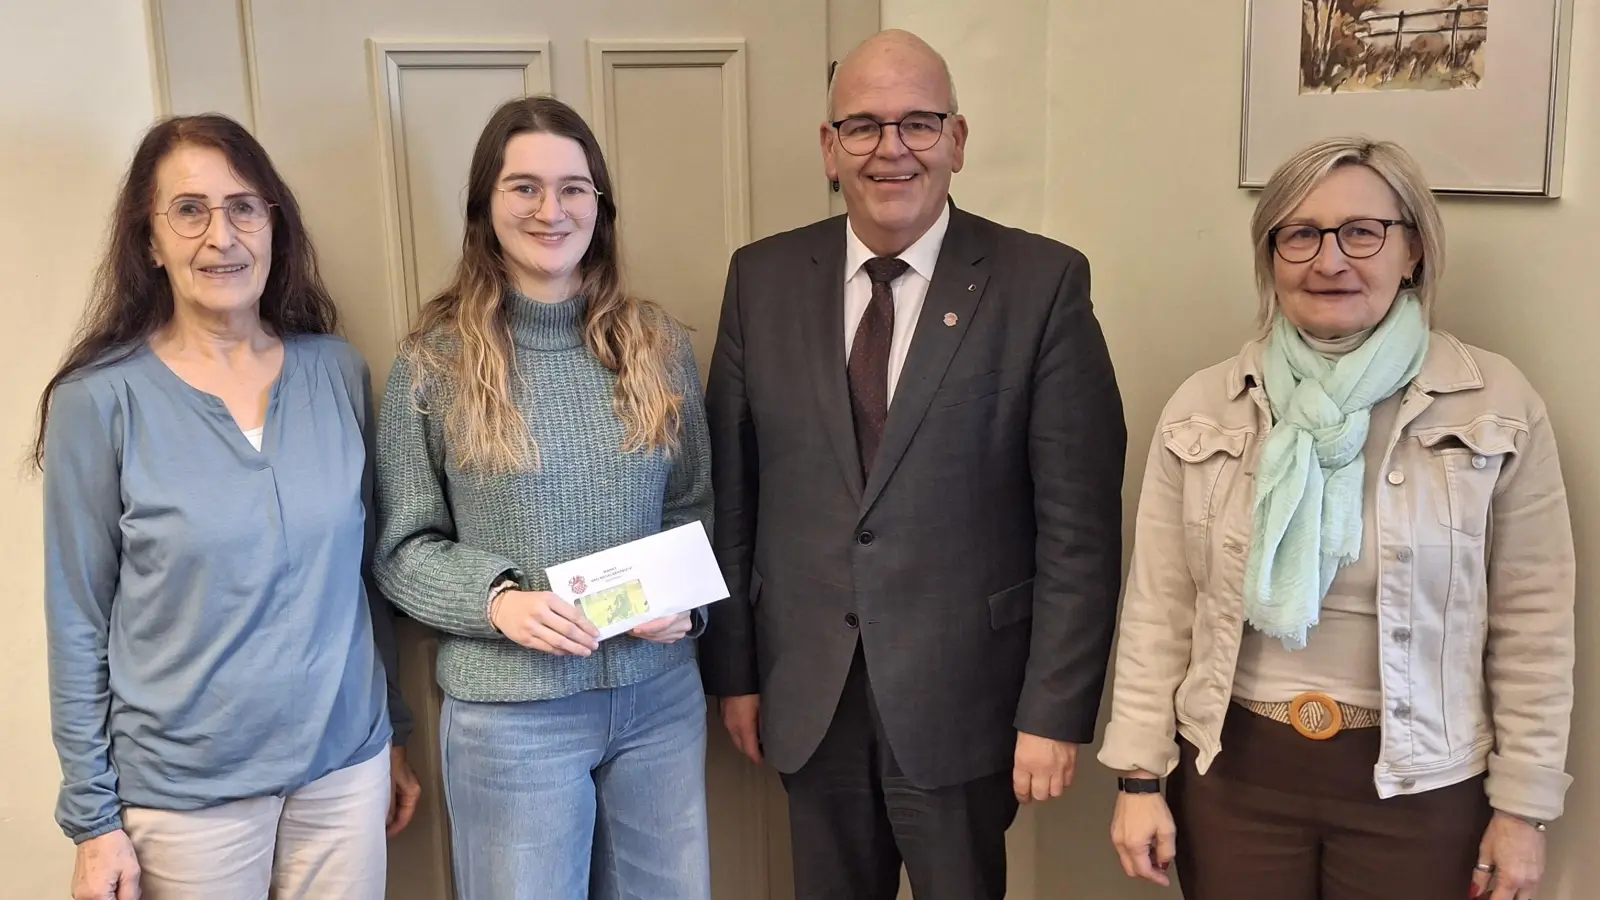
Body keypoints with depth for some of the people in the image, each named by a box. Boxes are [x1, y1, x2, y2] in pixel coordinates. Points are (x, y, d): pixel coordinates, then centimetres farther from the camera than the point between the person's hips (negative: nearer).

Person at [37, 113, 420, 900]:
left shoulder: (337, 371, -1)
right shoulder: (100, 401, -9)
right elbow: (79, 622, -5)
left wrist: (395, 732, 11)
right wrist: (93, 818, -4)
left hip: (345, 764, 3)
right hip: (187, 788, -2)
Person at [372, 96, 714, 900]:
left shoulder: (657, 345, 2)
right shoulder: (436, 360, -7)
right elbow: (402, 547, -2)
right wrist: (496, 600, -18)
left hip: (660, 696, 3)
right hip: (510, 713, -3)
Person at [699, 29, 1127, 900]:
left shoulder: (1042, 283, -9)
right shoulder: (762, 278, 1)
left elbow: (1078, 523, -9)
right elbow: (731, 491, 3)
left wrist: (1056, 711, -10)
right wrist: (732, 667, 4)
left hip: (961, 694, -2)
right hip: (808, 695, 3)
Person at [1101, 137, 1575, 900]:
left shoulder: (1498, 405, -6)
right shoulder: (1202, 408, -2)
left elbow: (1532, 621, -2)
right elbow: (1160, 607, 0)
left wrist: (1522, 805, -1)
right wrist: (1140, 776, -1)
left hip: (1420, 783, -1)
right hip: (1231, 770, 1)